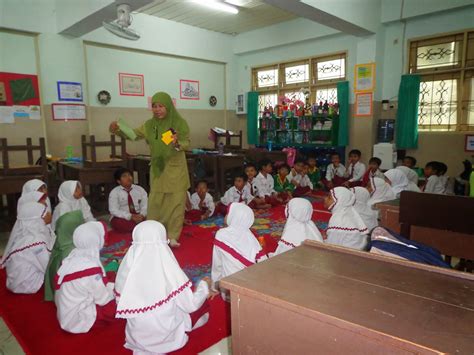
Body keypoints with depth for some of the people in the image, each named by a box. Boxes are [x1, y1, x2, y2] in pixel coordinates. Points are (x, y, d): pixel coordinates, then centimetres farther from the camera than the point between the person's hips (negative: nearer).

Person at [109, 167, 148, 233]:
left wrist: (142, 215, -23)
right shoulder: (114, 192, 0)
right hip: (121, 218, -1)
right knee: (119, 223, -37)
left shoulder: (140, 189, 9)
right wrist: (131, 216, -26)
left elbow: (145, 206, 1)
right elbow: (114, 210, -12)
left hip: (139, 216, 2)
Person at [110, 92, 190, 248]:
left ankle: (172, 237, 14)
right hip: (158, 169, 3)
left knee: (176, 203, 3)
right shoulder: (150, 124, 2)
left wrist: (177, 144, -38)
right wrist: (117, 130, -17)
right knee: (155, 203, 7)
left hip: (176, 170, -3)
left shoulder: (179, 123, -10)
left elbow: (186, 143, -16)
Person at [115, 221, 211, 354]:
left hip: (136, 337, 2)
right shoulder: (169, 269, -27)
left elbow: (120, 303, -3)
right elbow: (191, 305, -17)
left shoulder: (127, 266, -18)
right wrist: (204, 284, 1)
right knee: (202, 305, 19)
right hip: (167, 337, -2)